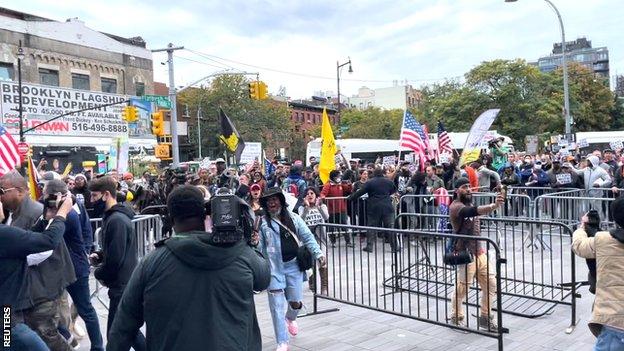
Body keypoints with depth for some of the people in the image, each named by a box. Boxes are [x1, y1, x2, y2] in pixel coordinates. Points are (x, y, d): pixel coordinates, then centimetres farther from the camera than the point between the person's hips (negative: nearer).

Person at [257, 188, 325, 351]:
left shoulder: (293, 218, 2)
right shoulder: (262, 222, -2)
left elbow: (307, 237, 1)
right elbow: (259, 247, -1)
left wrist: (318, 253, -9)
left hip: (293, 265, 1)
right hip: (274, 267, -1)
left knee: (296, 302, 5)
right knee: (277, 306, -1)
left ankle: (291, 318, 42)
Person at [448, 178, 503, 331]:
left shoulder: (469, 204, 15)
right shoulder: (456, 206, -14)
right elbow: (474, 211, -35)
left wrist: (481, 246, 16)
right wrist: (493, 206, -49)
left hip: (479, 252, 9)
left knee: (490, 284, 8)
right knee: (462, 288, 0)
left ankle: (485, 318, 22)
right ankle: (456, 318, 19)